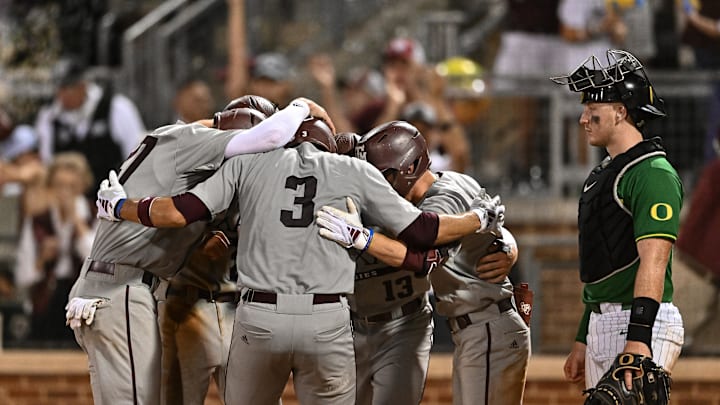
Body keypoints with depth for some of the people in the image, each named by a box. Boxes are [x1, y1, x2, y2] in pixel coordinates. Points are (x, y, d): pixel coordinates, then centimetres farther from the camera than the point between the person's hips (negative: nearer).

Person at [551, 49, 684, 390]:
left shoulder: (653, 173, -12)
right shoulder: (603, 174, 20)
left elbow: (653, 263, -21)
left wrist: (637, 342, -29)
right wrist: (582, 342, 23)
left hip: (641, 323, -10)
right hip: (601, 324, 10)